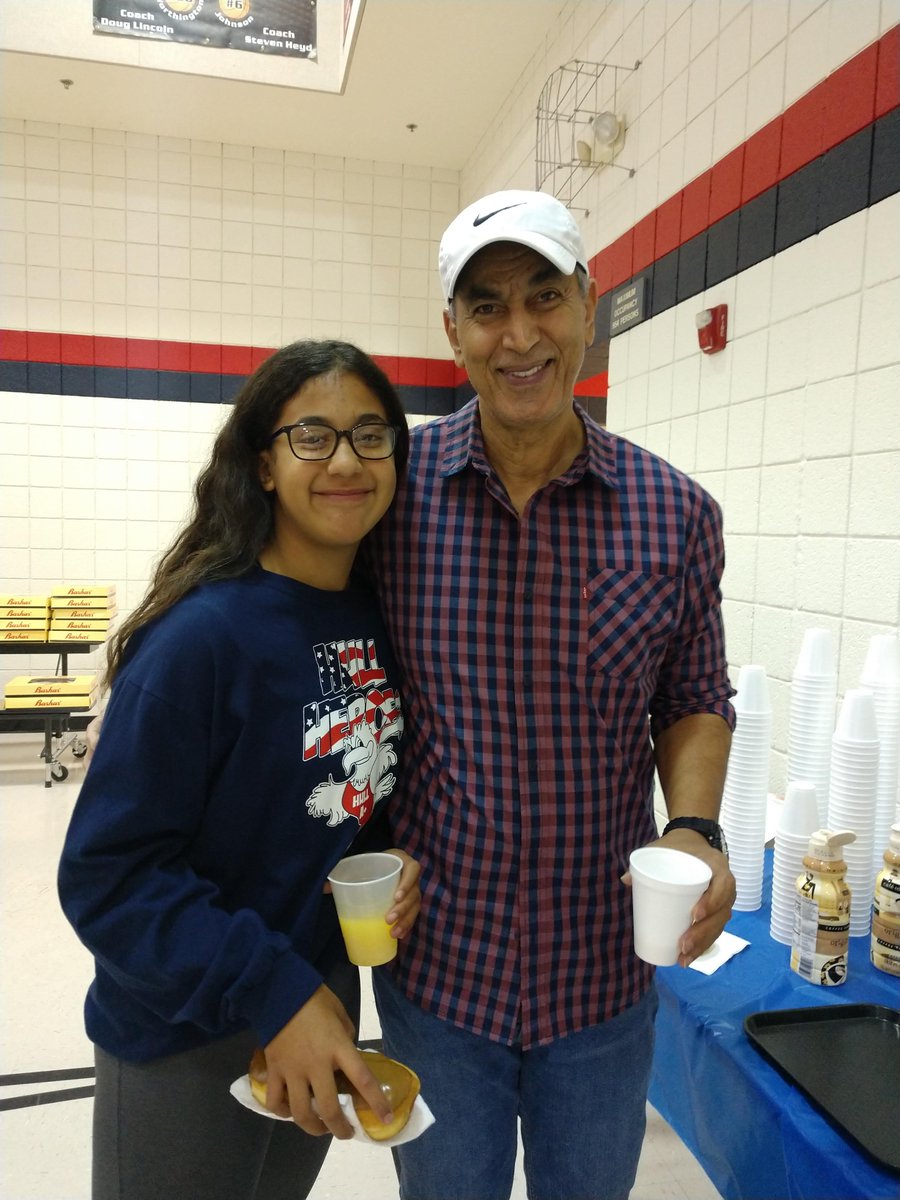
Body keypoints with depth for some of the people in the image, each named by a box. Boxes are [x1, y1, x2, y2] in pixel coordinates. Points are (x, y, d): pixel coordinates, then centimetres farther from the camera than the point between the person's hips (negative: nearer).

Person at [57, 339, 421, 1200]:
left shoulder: (382, 620, -5)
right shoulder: (204, 636, -25)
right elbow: (109, 873, -21)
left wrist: (399, 861, -10)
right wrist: (270, 992, -27)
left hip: (326, 995, 6)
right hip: (184, 1040, -6)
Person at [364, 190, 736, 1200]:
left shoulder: (676, 514, -7)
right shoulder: (390, 488, -11)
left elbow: (693, 701, 3)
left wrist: (694, 831, -13)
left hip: (606, 973, 2)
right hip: (431, 963, -1)